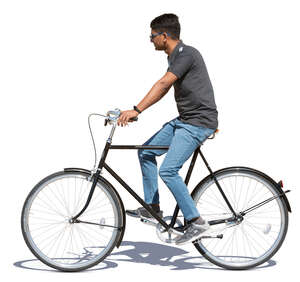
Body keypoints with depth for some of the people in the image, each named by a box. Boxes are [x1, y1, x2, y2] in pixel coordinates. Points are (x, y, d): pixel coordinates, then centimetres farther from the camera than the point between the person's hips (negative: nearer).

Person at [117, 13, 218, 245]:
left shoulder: (187, 54, -17)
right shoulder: (175, 57, 14)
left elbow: (163, 84, -26)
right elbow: (163, 90, 20)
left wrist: (137, 110, -31)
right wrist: (134, 111, 18)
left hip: (199, 123, -10)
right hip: (183, 120, 10)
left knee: (168, 170, -18)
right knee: (146, 152, 11)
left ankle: (197, 222, -9)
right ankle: (152, 208, 19)